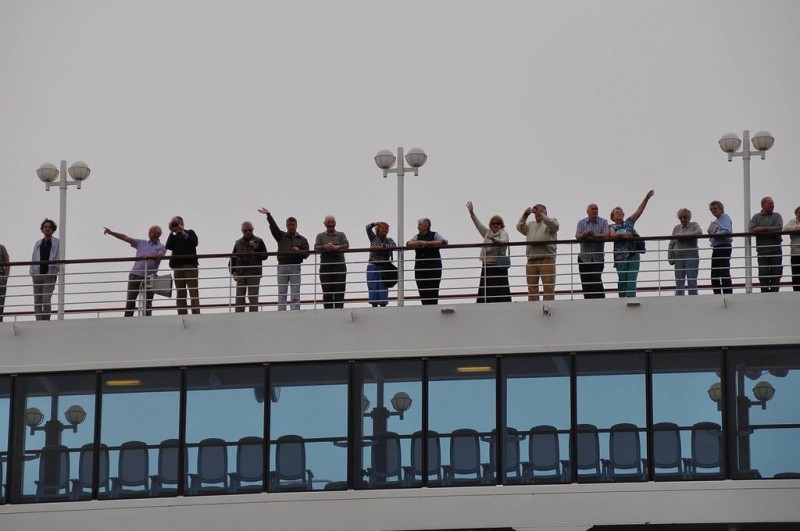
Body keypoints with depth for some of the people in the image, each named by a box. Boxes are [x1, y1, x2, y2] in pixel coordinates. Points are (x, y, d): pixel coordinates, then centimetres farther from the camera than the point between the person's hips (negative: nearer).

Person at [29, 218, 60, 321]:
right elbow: (33, 259, 18)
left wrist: (57, 269, -11)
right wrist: (32, 272, 4)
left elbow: (60, 259, 4)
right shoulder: (38, 243, 19)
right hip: (37, 274, 4)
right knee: (37, 301, 0)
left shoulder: (57, 243, 8)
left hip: (49, 275, -4)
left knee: (46, 300, -14)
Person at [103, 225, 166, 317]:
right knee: (130, 300, -1)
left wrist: (148, 256, -29)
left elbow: (160, 256, -11)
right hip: (135, 274, 3)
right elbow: (125, 238, 15)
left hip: (149, 277, -3)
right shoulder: (141, 243, 20)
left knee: (147, 302, -3)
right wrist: (111, 232, 8)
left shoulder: (161, 247, 9)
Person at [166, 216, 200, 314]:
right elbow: (169, 246, -1)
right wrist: (172, 232, -2)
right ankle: (182, 316, 2)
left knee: (193, 291, -9)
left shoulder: (190, 233, 10)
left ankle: (196, 313, -13)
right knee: (180, 293, 2)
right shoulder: (174, 237, 17)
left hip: (190, 265, -4)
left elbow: (194, 243, -8)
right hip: (178, 266, 4)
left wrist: (184, 233, -10)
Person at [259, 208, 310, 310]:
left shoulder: (302, 239, 13)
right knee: (281, 293, 0)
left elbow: (306, 254, 6)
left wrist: (299, 251, -15)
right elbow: (273, 227, -2)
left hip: (295, 266, 0)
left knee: (295, 294, -3)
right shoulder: (281, 236, 13)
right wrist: (268, 215, -15)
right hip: (282, 266, 0)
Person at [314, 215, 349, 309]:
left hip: (339, 266, 0)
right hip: (325, 266, 0)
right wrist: (325, 247, -22)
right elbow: (316, 247, -1)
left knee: (339, 290, -6)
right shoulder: (320, 236, 15)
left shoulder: (341, 235, 14)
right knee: (327, 292, -3)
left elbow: (346, 245, -3)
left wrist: (336, 247, -24)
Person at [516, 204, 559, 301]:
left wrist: (541, 215, -17)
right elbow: (520, 227, 9)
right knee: (532, 288, 1)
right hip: (531, 260, 4)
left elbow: (554, 225, -9)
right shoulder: (530, 225, 26)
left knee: (548, 287, -11)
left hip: (547, 260, -4)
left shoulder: (550, 221, 15)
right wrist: (524, 216, -6)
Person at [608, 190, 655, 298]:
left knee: (631, 280, -10)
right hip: (620, 255, -1)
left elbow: (639, 211, 14)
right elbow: (612, 235, -7)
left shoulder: (629, 222, 20)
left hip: (634, 253, 1)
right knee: (622, 280, 0)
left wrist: (647, 198, 4)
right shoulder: (612, 227, 14)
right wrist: (622, 234, -26)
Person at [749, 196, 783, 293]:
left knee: (776, 273, -2)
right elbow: (752, 230, -5)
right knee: (763, 274, -5)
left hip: (776, 249, 1)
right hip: (763, 250, -1)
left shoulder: (776, 216, 11)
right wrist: (771, 231, -11)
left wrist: (763, 229, -10)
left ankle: (774, 292, 2)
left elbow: (779, 228, -6)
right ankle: (765, 294, 0)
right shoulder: (756, 217, 11)